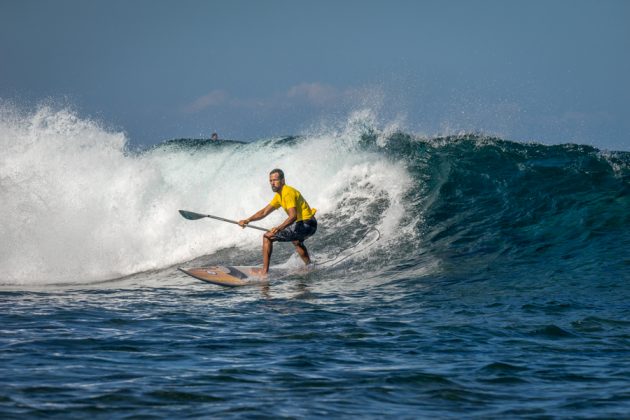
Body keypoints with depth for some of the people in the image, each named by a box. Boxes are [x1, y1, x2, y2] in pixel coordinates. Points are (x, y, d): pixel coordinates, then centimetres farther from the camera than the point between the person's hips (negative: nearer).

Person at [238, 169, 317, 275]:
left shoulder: (288, 193, -16)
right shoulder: (279, 195, 15)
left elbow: (293, 216, -28)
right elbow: (264, 212, 17)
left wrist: (279, 228, -41)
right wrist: (247, 220, 4)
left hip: (305, 225, -10)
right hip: (310, 226, 10)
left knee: (267, 237, -9)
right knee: (295, 240, 44)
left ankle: (265, 271, -10)